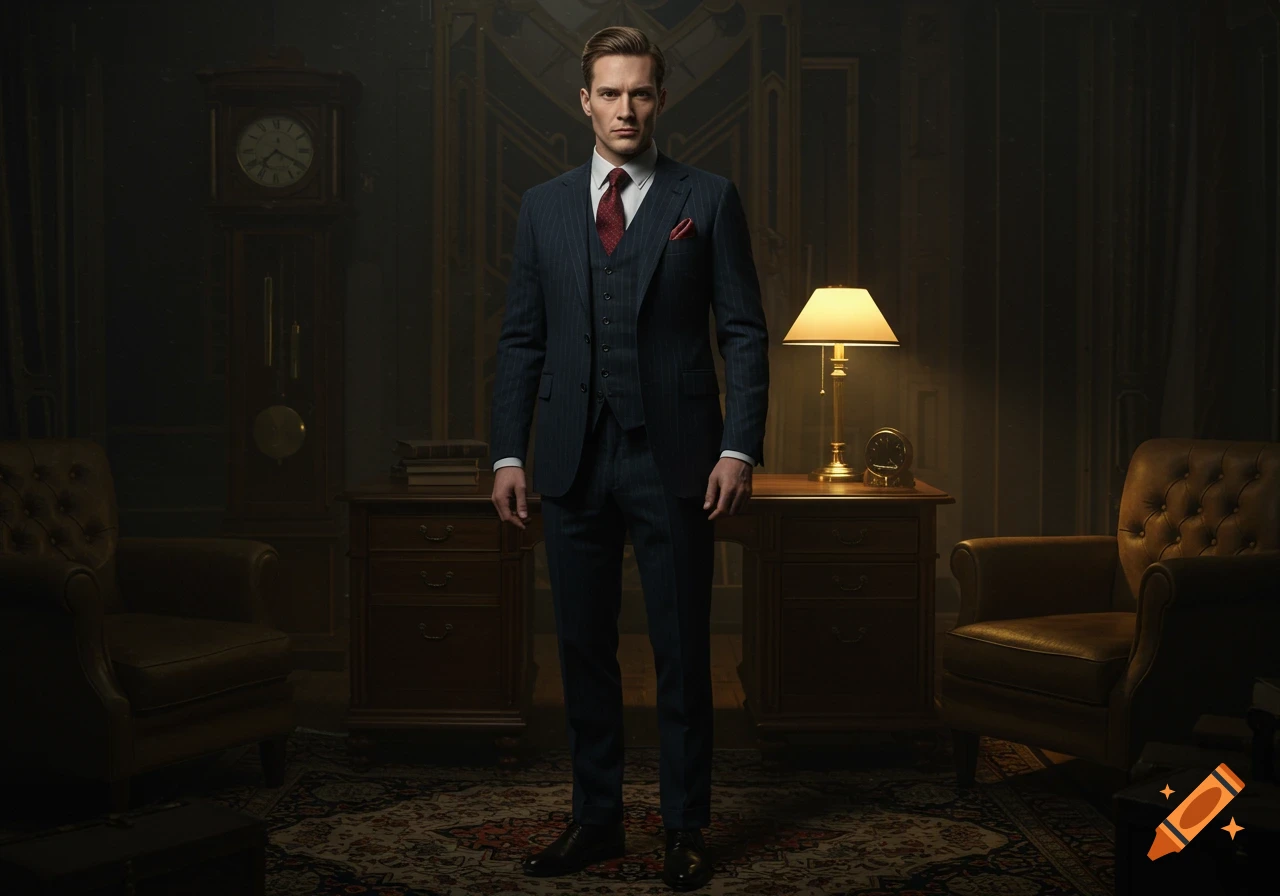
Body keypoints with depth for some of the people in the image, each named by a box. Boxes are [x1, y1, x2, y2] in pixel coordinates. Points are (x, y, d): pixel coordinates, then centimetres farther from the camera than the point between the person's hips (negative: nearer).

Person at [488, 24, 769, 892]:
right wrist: (508, 454, 3)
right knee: (584, 648, 9)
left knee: (682, 651, 3)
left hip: (673, 457, -3)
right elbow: (522, 339, 10)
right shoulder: (544, 207, 11)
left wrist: (739, 448, -9)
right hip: (574, 460, 3)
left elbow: (744, 331, 0)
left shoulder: (708, 200, 3)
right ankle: (597, 819, 22)